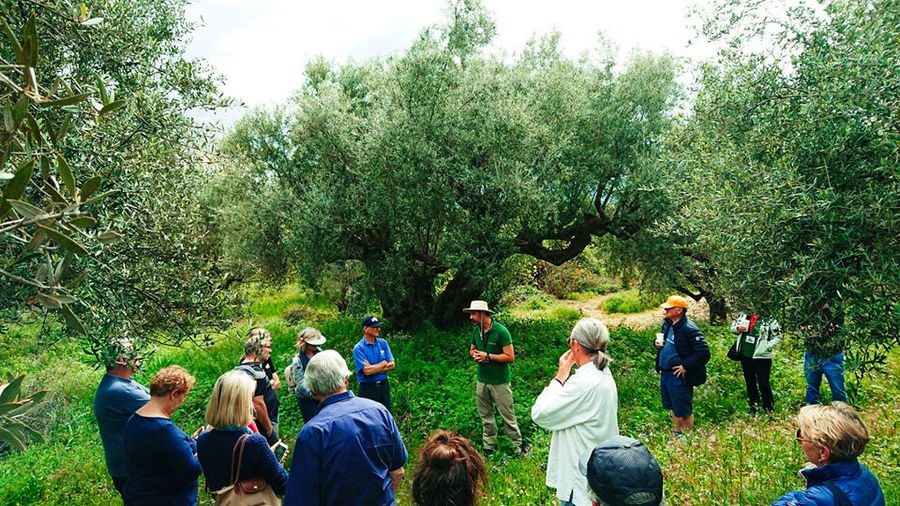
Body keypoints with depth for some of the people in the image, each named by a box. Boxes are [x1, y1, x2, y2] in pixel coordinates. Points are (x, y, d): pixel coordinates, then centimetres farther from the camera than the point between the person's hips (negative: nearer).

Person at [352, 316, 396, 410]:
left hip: (384, 386, 5)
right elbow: (367, 371, -20)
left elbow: (392, 365, 1)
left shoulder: (383, 343, 5)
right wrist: (384, 363, -7)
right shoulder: (358, 348, -11)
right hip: (368, 388, -5)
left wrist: (374, 368, -12)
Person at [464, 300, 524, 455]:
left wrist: (488, 356, -19)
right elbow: (472, 349, 19)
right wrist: (474, 354, -5)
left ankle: (518, 445, 16)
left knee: (508, 416, 1)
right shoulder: (476, 331, 4)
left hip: (500, 382, -6)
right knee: (485, 415, 14)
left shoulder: (501, 331, -16)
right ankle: (489, 445, 28)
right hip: (482, 381, 6)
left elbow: (510, 357, -16)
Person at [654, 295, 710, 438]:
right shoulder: (667, 323, 6)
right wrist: (658, 342, 3)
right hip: (665, 372, 9)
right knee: (673, 408, 22)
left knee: (684, 410, 5)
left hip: (679, 375, -9)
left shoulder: (689, 329, -21)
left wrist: (685, 366, -21)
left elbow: (703, 353, -23)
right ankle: (676, 433, 39)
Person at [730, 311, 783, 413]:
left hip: (762, 357, -4)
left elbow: (777, 336, -1)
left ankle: (769, 408, 17)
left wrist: (767, 347, -12)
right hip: (745, 356, 4)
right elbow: (733, 326, 13)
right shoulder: (744, 316, 4)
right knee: (749, 382, 16)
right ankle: (754, 405, 32)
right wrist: (738, 328, -10)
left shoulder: (769, 320, -7)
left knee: (763, 384, -3)